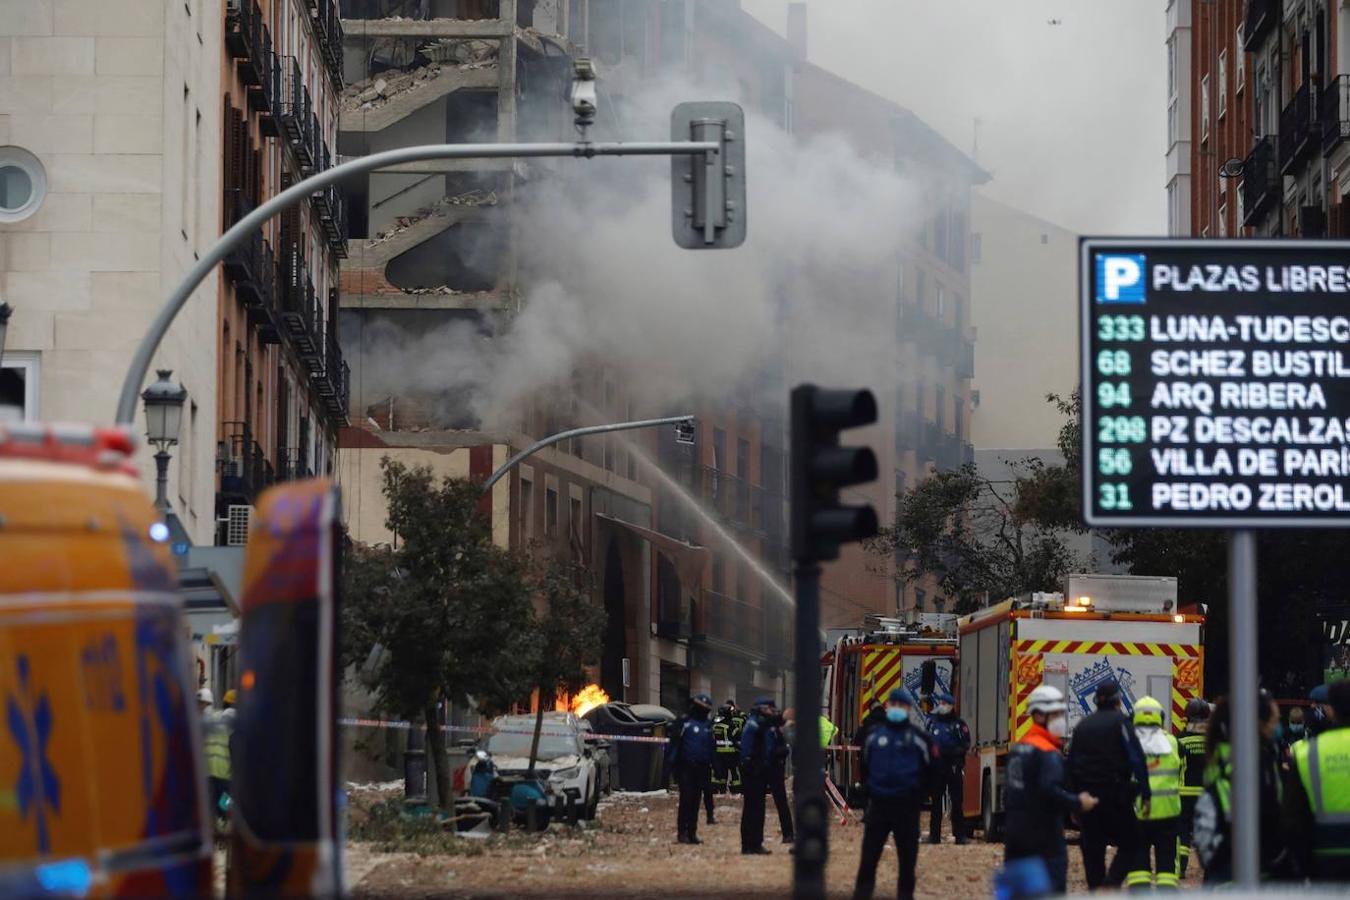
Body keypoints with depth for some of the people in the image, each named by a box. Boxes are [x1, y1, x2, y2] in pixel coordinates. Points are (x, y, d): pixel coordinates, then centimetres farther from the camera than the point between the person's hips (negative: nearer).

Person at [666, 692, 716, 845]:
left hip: (701, 768, 5)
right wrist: (672, 763, -13)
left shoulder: (708, 725, 13)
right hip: (686, 767, -5)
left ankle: (692, 833, 12)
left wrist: (713, 764, 13)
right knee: (686, 799, -8)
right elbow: (673, 743, -7)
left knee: (696, 801, 7)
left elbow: (711, 747, 19)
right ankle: (682, 832, -3)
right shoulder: (684, 722, -4)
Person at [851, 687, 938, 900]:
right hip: (878, 804, 2)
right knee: (868, 856, -1)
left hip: (907, 807, -2)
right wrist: (869, 789, 12)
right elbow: (865, 765, 20)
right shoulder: (874, 735, 8)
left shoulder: (918, 737, -1)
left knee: (907, 858, 4)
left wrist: (917, 795, 3)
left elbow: (930, 768, 5)